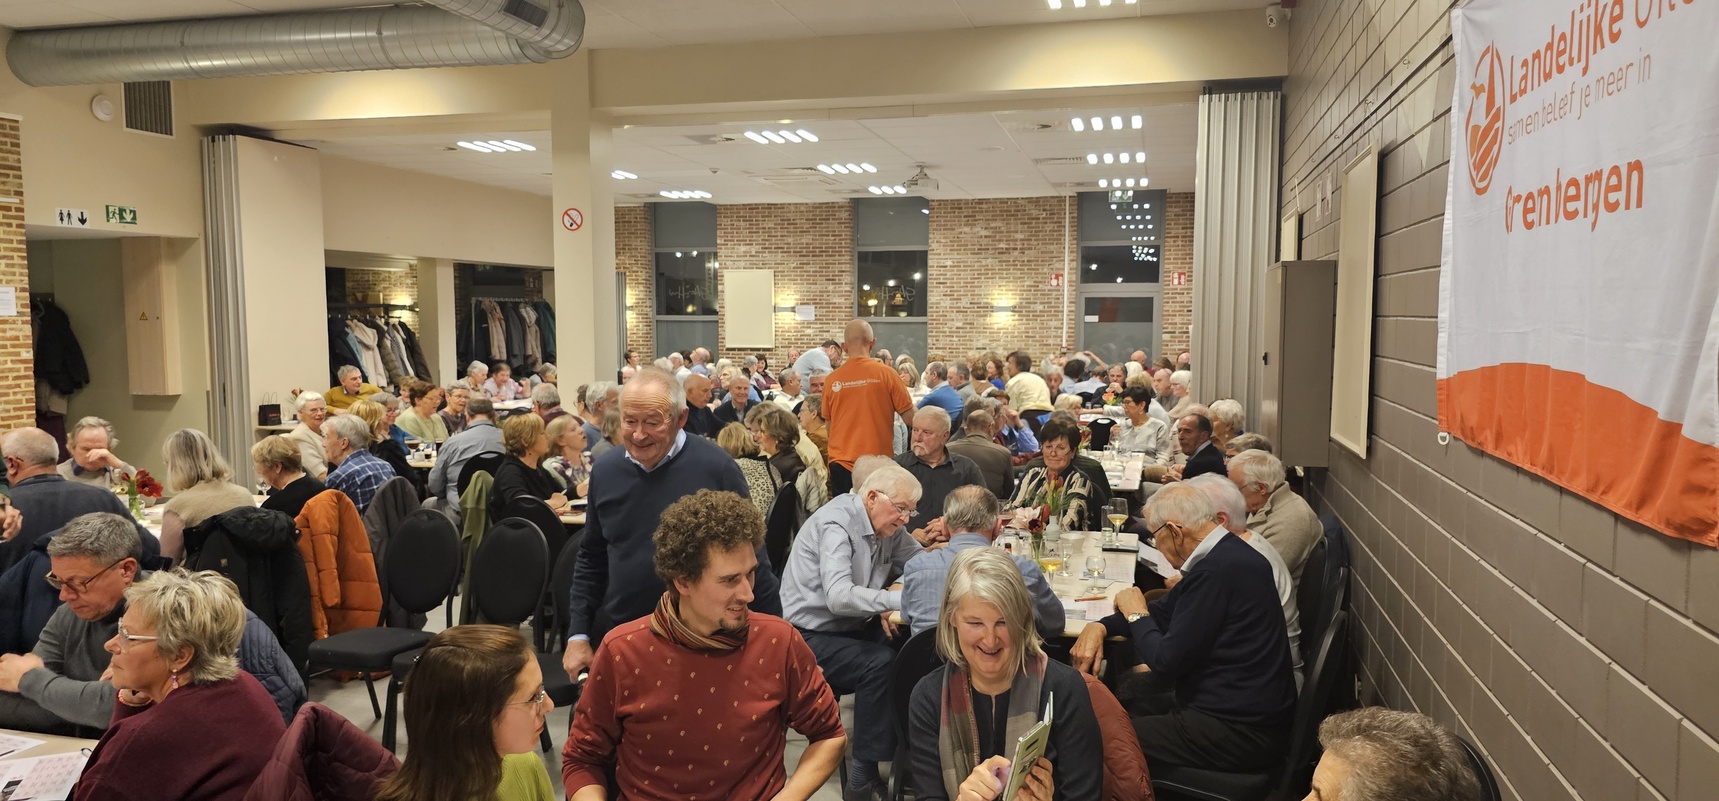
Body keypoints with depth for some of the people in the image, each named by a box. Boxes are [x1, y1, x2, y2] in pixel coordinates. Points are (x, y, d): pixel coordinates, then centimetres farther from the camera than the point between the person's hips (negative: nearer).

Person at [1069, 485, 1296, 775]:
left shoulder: (1216, 571, -23)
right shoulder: (1228, 555, 8)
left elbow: (1166, 662, -20)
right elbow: (1165, 610, 18)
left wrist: (1136, 615, -1)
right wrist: (1100, 627, 3)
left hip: (1239, 734, -10)